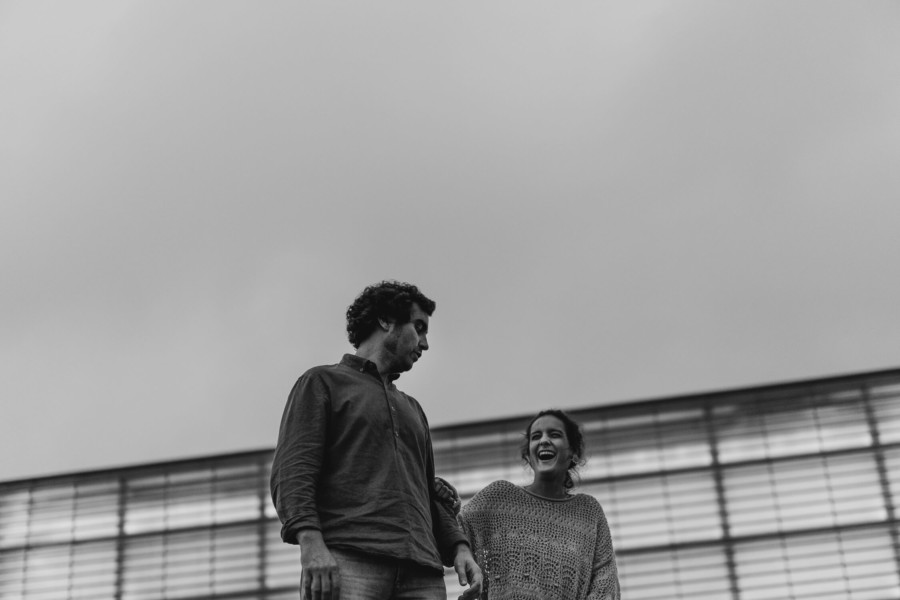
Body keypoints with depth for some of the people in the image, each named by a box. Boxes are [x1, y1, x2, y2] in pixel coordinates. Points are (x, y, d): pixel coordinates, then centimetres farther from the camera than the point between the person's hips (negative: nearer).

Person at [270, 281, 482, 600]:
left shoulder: (412, 409, 33)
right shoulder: (323, 382, 13)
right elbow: (292, 472, -1)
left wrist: (459, 547, 10)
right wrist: (310, 542, -18)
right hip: (348, 562, -6)